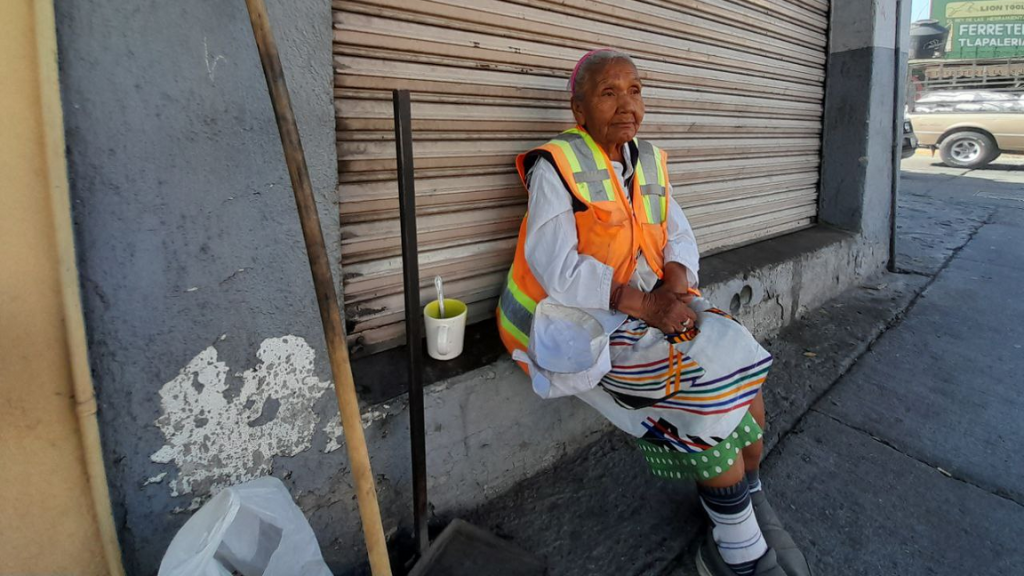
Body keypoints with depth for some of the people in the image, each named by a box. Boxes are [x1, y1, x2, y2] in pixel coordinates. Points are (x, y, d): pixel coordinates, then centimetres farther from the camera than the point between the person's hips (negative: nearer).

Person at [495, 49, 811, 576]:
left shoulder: (649, 162, 10)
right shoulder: (556, 167, -12)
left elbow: (679, 236, 9)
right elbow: (557, 270, -21)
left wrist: (676, 281, -13)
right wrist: (644, 304, -24)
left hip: (648, 304, 7)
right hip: (577, 318, -7)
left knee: (744, 360, -8)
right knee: (709, 374, -19)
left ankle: (751, 498, 14)